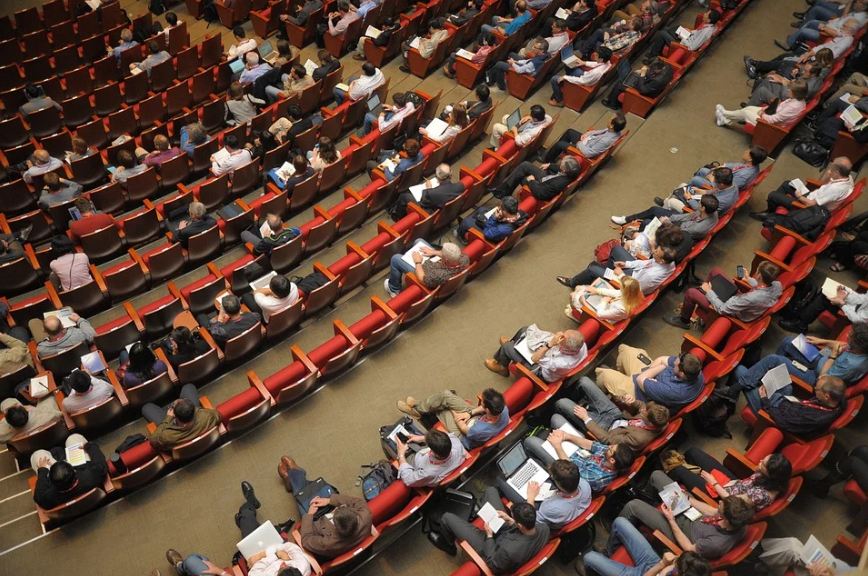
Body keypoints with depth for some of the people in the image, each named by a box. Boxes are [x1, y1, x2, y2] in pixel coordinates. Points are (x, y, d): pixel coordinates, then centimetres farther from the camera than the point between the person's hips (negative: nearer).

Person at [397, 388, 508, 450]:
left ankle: (418, 409, 33)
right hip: (477, 417, 6)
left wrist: (455, 415, -4)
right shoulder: (503, 408, -30)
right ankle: (420, 406, 30)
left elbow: (464, 429, -21)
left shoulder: (480, 431, -44)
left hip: (464, 436, -6)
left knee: (439, 409, 0)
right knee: (446, 395, 0)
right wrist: (470, 413, -14)